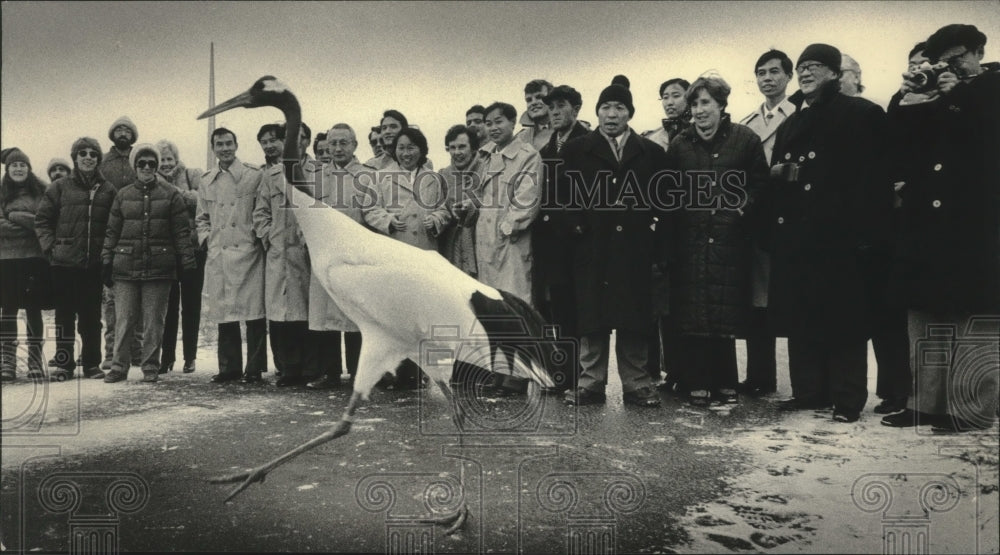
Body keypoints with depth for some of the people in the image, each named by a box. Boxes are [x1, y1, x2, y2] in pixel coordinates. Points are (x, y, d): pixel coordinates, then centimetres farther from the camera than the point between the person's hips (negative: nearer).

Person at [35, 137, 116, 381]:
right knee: (64, 315, 5)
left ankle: (92, 363, 16)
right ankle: (63, 364, 13)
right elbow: (42, 219, 6)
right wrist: (50, 246, -3)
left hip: (94, 263, 1)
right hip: (64, 262, 0)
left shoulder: (107, 190, 6)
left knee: (92, 316, 7)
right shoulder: (60, 187, 3)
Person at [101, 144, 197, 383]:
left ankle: (150, 367, 14)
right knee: (124, 319, 3)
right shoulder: (123, 195, 12)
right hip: (126, 267, 2)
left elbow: (181, 231, 2)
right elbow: (112, 231, 13)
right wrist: (106, 262, 8)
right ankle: (119, 366, 13)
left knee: (154, 321, 3)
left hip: (159, 267, -2)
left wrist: (188, 262, -3)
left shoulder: (171, 195, 5)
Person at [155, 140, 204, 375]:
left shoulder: (193, 176, 2)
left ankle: (190, 357, 15)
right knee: (168, 305, 4)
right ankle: (166, 357, 12)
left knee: (191, 304, 6)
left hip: (192, 248, -2)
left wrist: (176, 191, -19)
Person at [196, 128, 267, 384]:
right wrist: (206, 238, 8)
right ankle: (229, 367, 18)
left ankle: (254, 369, 5)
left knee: (253, 314, -4)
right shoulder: (206, 180, 16)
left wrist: (260, 236, -8)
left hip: (248, 253, -4)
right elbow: (202, 217, 23)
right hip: (218, 256, 5)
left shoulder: (254, 175, 1)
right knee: (224, 314, 8)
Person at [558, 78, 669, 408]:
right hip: (591, 248, 0)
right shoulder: (576, 150, 10)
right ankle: (591, 383, 11)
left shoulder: (651, 153, 11)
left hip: (634, 250, 1)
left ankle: (636, 384, 12)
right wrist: (576, 225, -6)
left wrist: (654, 233, -2)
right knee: (591, 319, 2)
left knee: (634, 319, 2)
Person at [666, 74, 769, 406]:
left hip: (730, 240, -1)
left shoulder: (745, 139, 4)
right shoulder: (679, 144, 9)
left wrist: (742, 209, -9)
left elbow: (760, 183, 4)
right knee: (691, 315, 0)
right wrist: (681, 212, -3)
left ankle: (725, 384, 14)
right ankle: (698, 384, 8)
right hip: (690, 241, 2)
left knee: (726, 313, 3)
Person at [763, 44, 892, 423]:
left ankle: (847, 400, 7)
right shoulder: (790, 124, 21)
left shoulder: (860, 114, -1)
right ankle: (808, 391, 17)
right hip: (794, 235, 7)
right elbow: (775, 180, 26)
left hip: (837, 234, -6)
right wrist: (777, 175, 4)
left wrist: (865, 231, -17)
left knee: (842, 318, -1)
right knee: (800, 317, 7)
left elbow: (874, 174, -10)